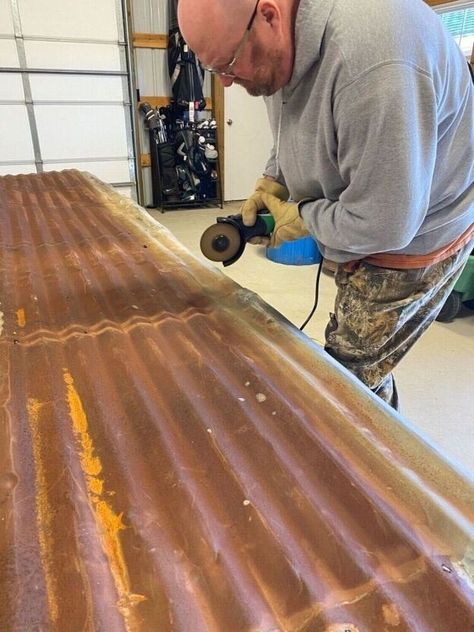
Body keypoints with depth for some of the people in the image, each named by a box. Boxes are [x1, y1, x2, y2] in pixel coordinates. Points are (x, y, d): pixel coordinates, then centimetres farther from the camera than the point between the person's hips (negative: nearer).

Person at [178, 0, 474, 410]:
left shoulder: (374, 66, -37)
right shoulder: (277, 47, -6)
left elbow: (385, 226, -32)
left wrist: (303, 218, -16)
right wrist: (273, 182, -3)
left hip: (412, 237, -8)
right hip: (362, 222, 8)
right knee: (364, 360, 21)